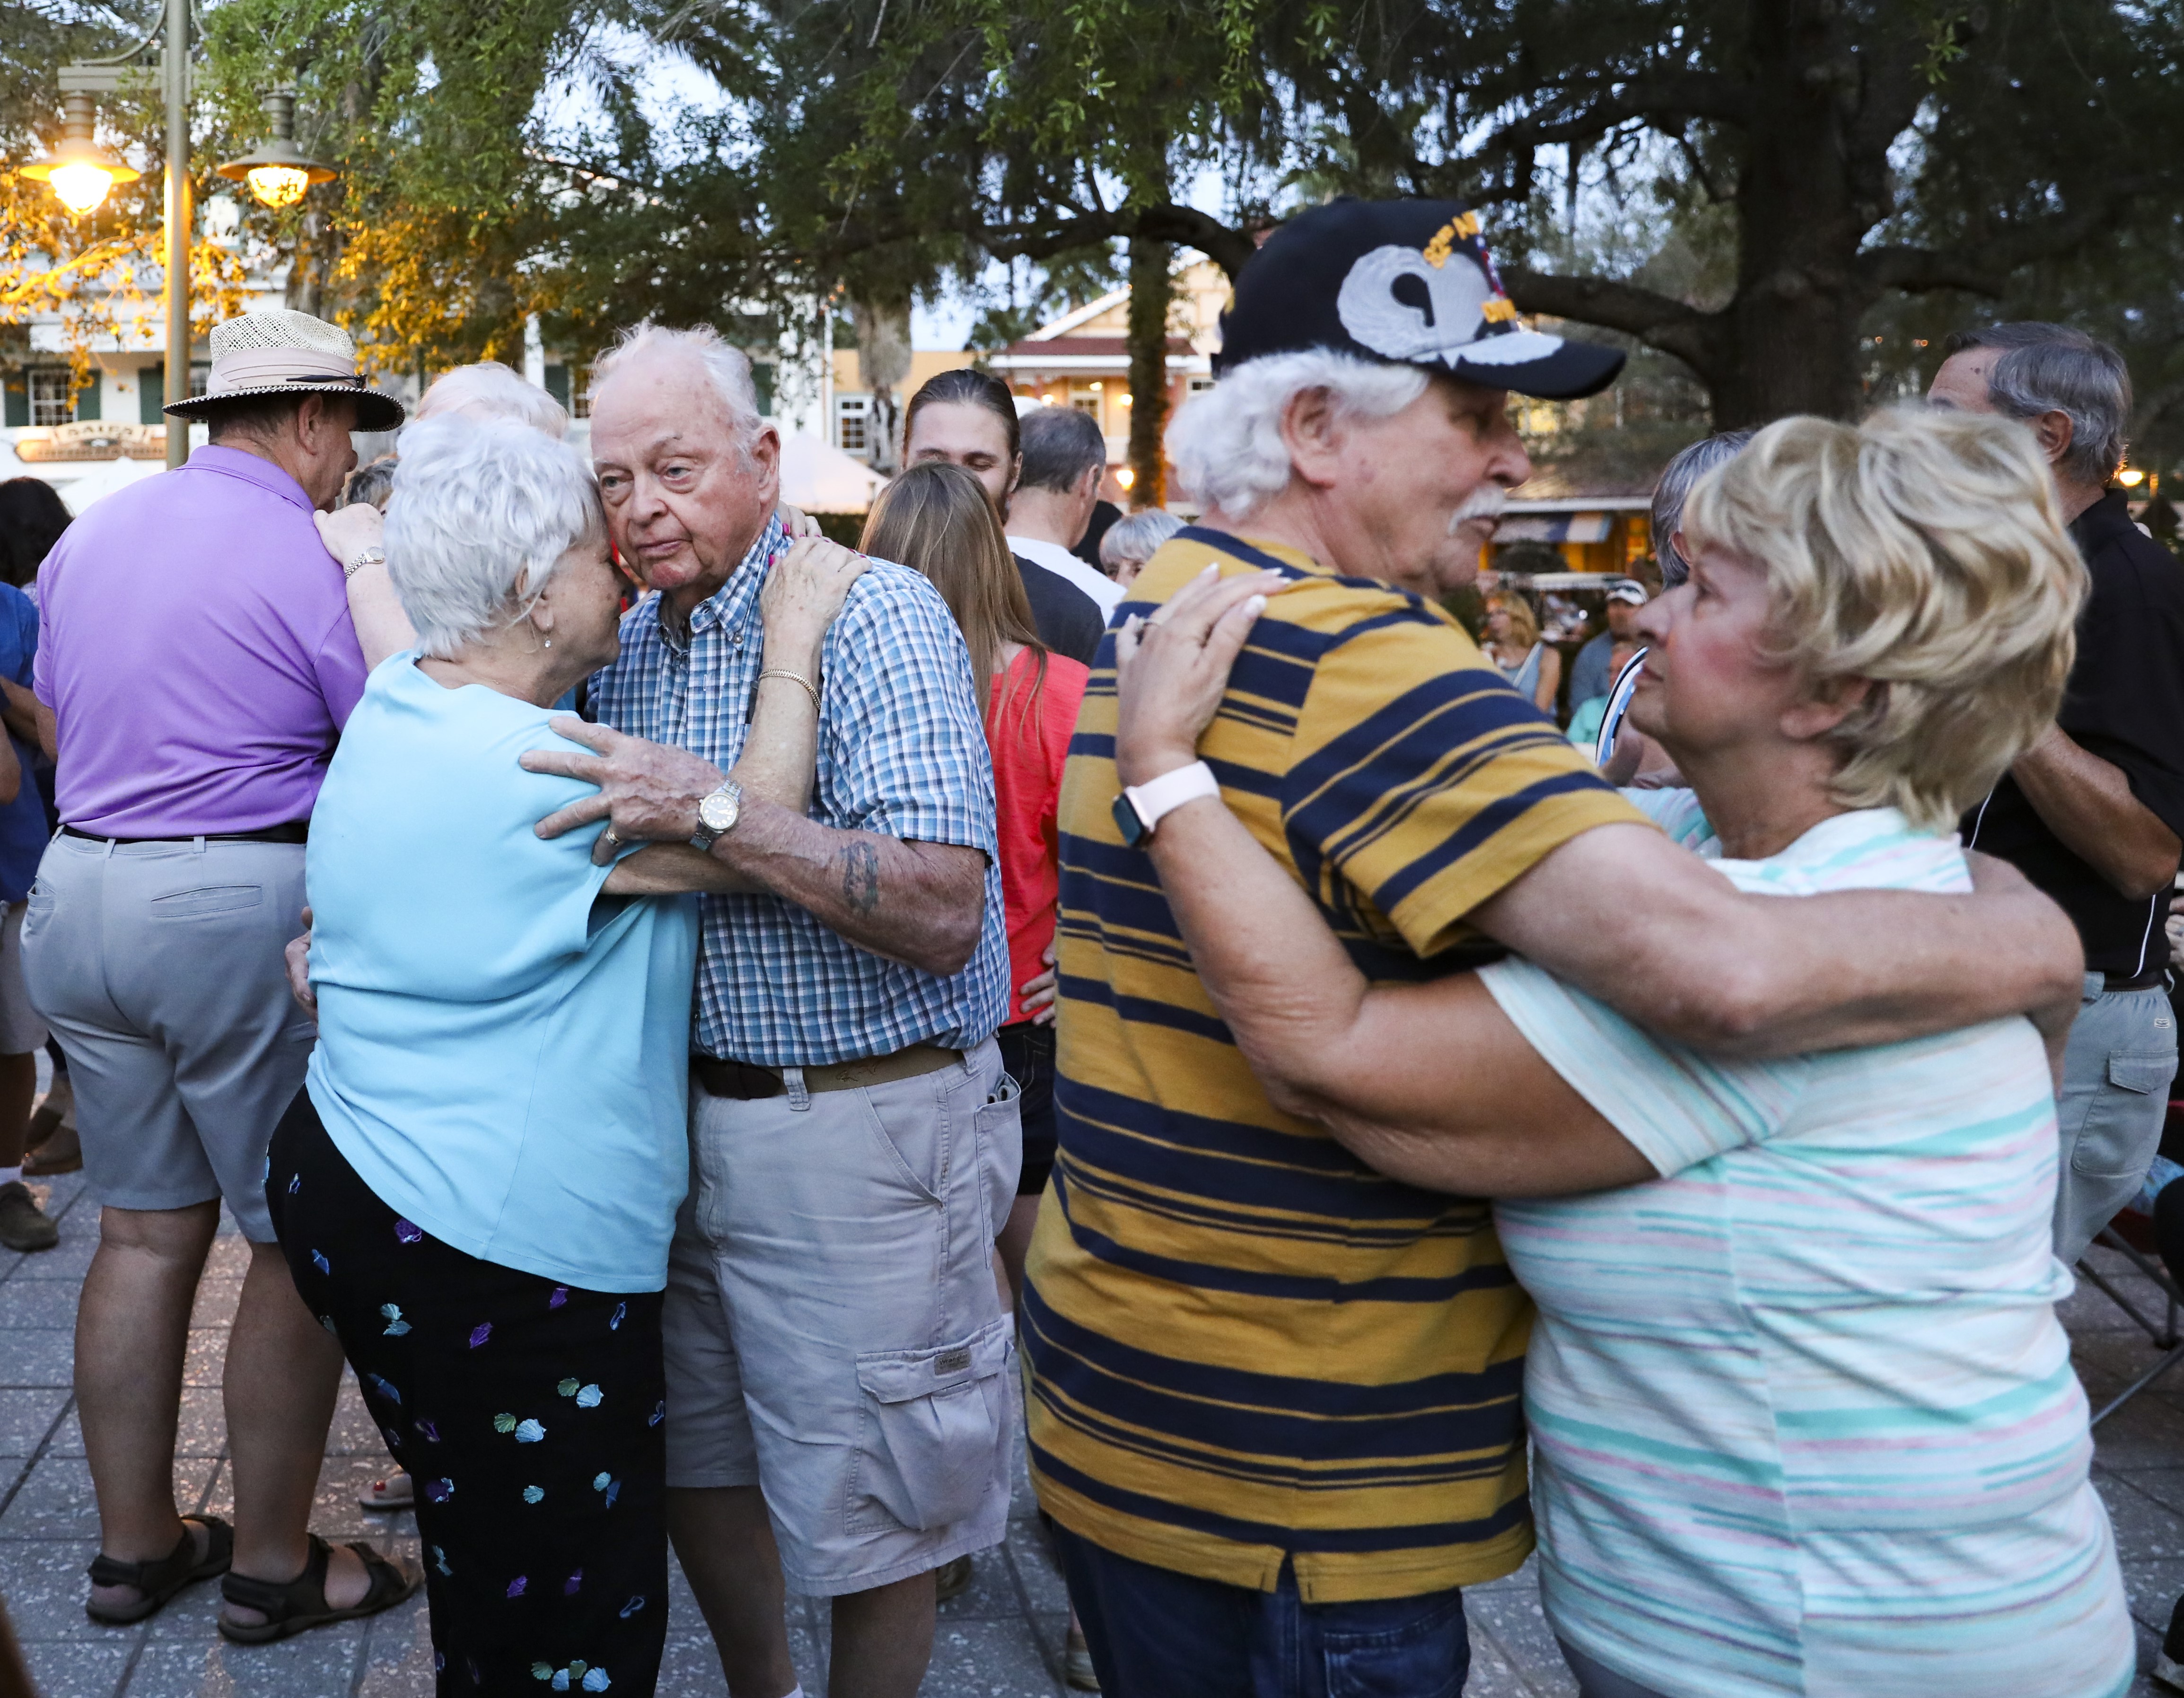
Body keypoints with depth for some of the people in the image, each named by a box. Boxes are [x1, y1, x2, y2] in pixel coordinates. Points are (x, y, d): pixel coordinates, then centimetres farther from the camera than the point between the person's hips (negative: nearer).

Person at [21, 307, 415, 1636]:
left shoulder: (90, 535, 12)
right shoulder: (306, 559, -11)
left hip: (78, 887, 8)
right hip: (239, 902, -8)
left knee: (147, 1228, 16)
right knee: (303, 1243, 5)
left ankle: (136, 1543, 27)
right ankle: (273, 1564, 15)